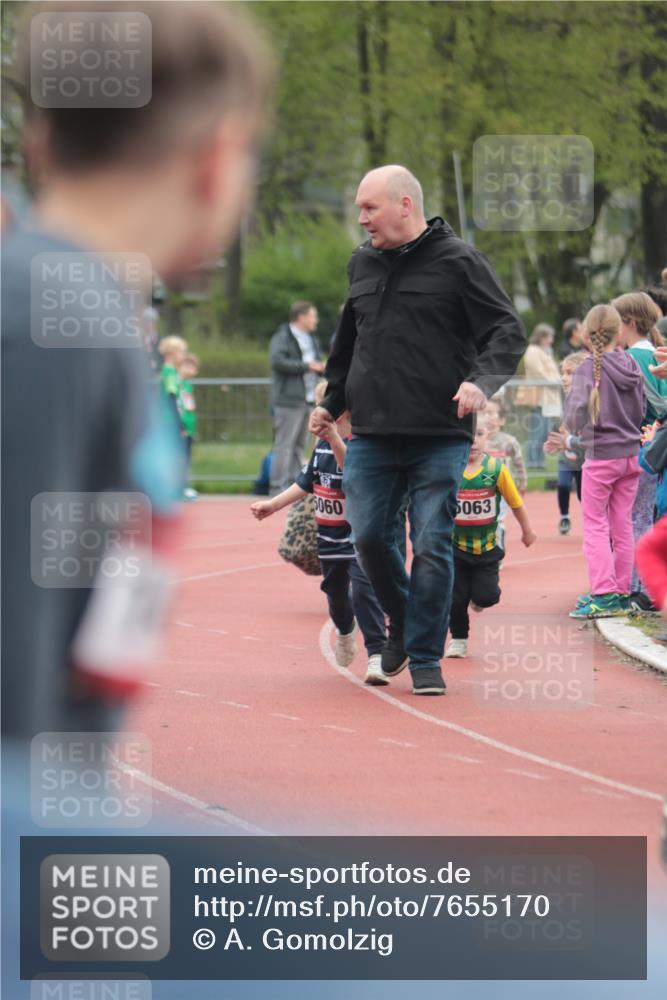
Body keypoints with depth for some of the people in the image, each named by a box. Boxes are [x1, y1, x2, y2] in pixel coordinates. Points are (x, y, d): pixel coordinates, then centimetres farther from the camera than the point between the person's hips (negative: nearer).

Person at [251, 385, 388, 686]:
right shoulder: (322, 445, 6)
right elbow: (306, 483, 18)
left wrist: (334, 438, -47)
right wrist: (273, 505, 18)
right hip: (329, 537, 7)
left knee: (363, 591, -19)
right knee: (335, 593, 22)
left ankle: (376, 655, -17)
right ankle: (345, 632, 51)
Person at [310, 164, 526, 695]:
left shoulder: (459, 261, -3)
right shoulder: (362, 263, 15)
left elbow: (508, 331, -6)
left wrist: (482, 380, -23)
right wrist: (332, 402, 30)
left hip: (439, 437, -5)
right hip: (371, 434, 5)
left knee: (432, 546, -6)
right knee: (370, 539, 1)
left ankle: (426, 657, 3)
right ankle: (403, 623, 26)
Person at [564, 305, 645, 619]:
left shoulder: (588, 369, -14)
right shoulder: (632, 366, 1)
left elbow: (576, 419, -19)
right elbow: (642, 412, 10)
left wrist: (570, 399, 1)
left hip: (600, 457, -5)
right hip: (631, 454, 5)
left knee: (595, 525, 1)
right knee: (622, 524, 12)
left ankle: (603, 594, -7)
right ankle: (621, 592, 15)